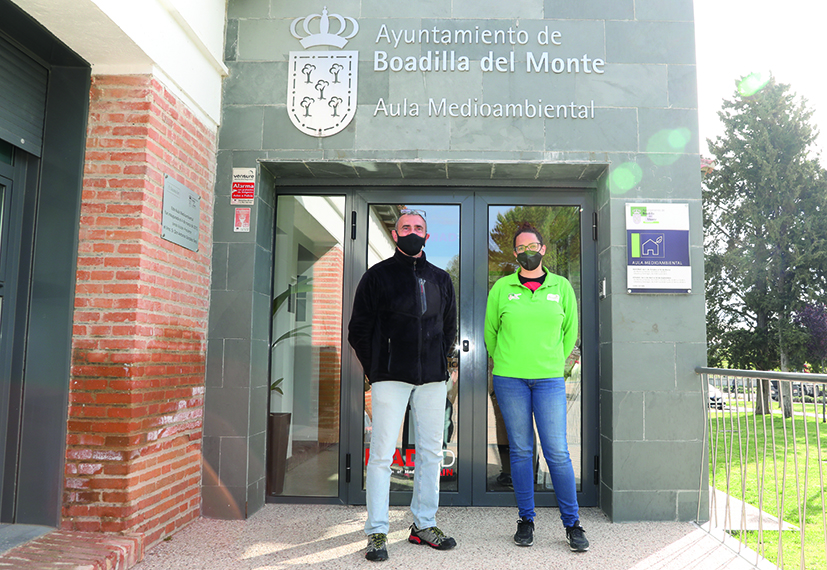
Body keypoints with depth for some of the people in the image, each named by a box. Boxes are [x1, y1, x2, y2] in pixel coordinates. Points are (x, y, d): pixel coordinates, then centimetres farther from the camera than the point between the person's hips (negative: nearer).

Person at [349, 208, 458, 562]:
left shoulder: (441, 279, 14)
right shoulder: (377, 276, 3)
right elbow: (358, 330, 3)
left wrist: (440, 362, 10)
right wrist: (375, 370, -1)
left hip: (433, 378, 4)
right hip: (390, 377, -4)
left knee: (431, 451, 8)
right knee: (382, 453, -5)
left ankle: (424, 525, 21)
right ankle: (376, 533, 5)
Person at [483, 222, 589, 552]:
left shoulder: (562, 287, 7)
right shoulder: (502, 288, 4)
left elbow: (570, 330, 16)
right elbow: (490, 331, 13)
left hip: (549, 379, 0)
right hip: (509, 379, 0)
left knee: (557, 452, -2)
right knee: (520, 450, 6)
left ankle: (572, 524, 12)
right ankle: (526, 520, 18)